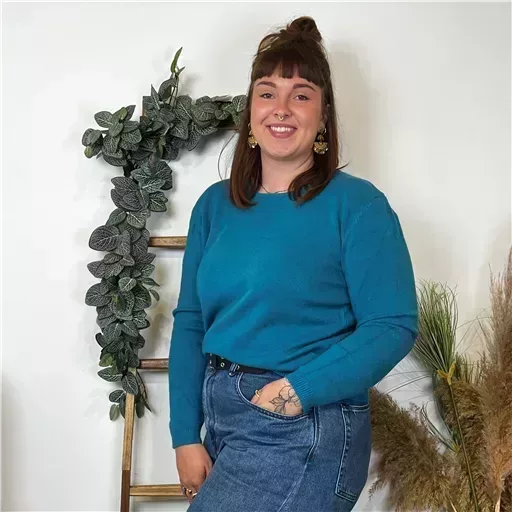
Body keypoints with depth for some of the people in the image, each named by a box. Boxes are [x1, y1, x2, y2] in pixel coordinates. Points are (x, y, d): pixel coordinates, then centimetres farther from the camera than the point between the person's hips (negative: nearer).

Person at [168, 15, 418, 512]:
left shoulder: (357, 204, -9)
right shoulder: (215, 204, 6)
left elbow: (394, 326, -13)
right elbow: (190, 322, 4)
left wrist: (299, 389, -22)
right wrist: (186, 437, -1)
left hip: (304, 431, -5)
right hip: (220, 417, 5)